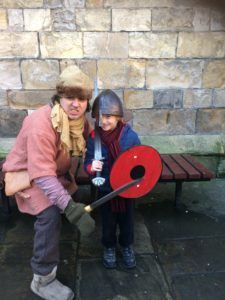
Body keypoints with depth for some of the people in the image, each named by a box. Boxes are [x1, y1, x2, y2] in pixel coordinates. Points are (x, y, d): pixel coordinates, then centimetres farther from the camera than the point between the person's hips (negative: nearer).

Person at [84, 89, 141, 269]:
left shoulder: (130, 136, -17)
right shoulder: (93, 138, -15)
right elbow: (88, 163, -7)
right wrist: (92, 167, -29)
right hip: (105, 190, 0)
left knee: (127, 221, 21)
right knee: (108, 223, 21)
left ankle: (127, 246, 49)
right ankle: (109, 247, 48)